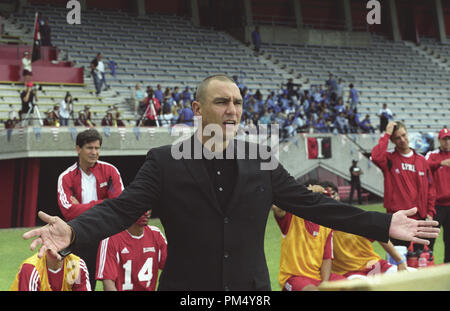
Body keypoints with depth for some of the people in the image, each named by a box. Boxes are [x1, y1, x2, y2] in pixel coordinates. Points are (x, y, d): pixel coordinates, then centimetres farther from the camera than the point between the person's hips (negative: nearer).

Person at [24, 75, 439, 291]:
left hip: (250, 288, 3)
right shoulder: (164, 161, -4)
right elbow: (122, 209, -10)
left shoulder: (262, 163, 4)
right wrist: (73, 231, -30)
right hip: (186, 287, -2)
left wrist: (382, 225, -1)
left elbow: (312, 205, 5)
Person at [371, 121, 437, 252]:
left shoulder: (421, 160, 11)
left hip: (420, 219, 4)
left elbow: (430, 187, 13)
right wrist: (386, 134, -14)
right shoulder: (389, 158, -1)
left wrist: (430, 213, 5)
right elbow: (376, 157, -25)